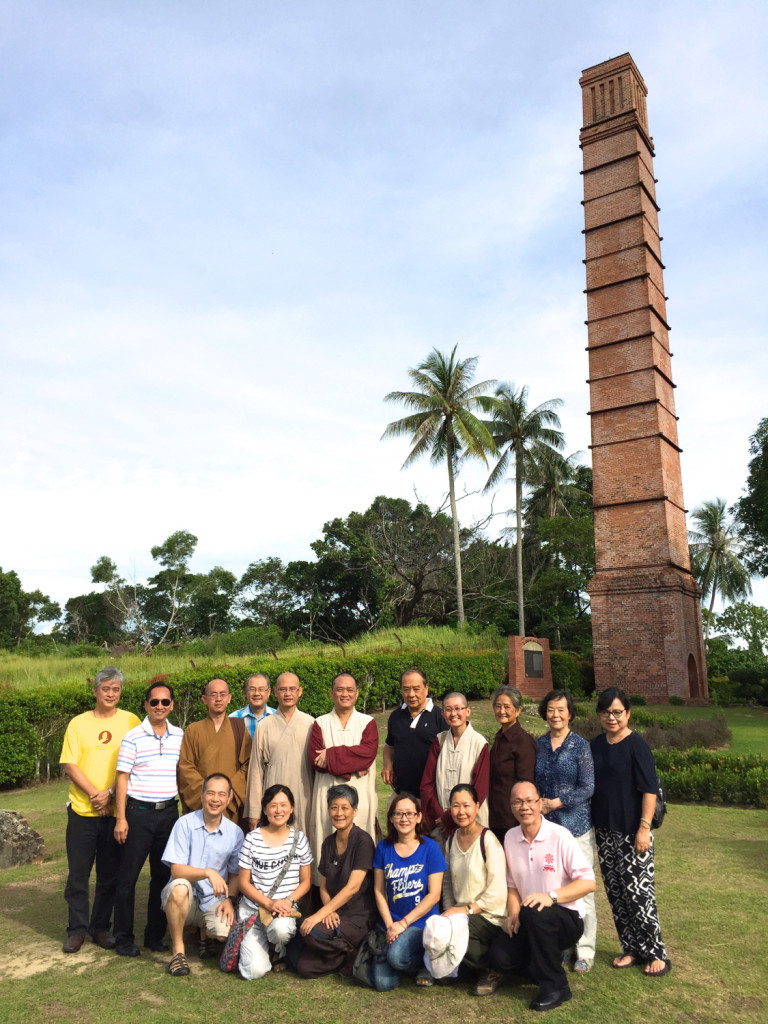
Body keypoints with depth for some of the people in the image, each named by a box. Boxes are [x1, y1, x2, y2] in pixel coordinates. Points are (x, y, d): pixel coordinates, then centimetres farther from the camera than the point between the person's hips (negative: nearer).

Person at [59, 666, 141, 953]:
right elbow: (70, 766, -2)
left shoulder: (130, 721, 0)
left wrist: (110, 792, -14)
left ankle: (101, 928, 24)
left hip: (116, 810, 0)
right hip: (82, 809, 0)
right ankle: (77, 930, 21)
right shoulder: (78, 723, 3)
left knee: (109, 875, 9)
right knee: (78, 873, 6)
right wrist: (94, 794, -12)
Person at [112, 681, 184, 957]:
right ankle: (124, 937, 18)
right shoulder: (133, 737, -6)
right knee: (128, 876, 3)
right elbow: (122, 778, -5)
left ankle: (155, 935, 24)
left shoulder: (180, 736, 4)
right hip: (138, 812, -3)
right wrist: (121, 818, -8)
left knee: (163, 876, 10)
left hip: (169, 812, 4)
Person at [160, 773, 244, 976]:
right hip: (185, 899, -2)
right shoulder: (185, 824, -11)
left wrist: (229, 899, -11)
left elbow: (235, 874, 8)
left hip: (214, 901, 2)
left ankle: (205, 932, 13)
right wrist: (208, 872, -31)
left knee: (225, 931, -27)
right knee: (179, 887, -35)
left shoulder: (235, 833, -3)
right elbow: (176, 870, -16)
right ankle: (178, 950, -12)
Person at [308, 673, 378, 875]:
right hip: (328, 795, 1)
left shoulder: (367, 723, 7)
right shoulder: (320, 724, 8)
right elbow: (315, 760, -5)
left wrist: (331, 755, -13)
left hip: (360, 795, 0)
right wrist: (352, 764, -12)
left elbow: (368, 752, -11)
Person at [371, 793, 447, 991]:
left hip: (421, 923, -3)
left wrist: (404, 923, -12)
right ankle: (415, 963, 19)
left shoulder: (430, 848, -6)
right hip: (392, 924, 3)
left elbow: (434, 895, -9)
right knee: (382, 983, -12)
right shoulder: (384, 848, 3)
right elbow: (379, 890, 5)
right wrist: (389, 925, -7)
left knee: (397, 955, -31)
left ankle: (424, 963, 3)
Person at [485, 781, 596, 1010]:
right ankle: (543, 968, 12)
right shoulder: (510, 837, 2)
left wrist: (551, 896, -29)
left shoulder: (560, 836, -14)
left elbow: (588, 882, -17)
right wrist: (513, 914, -8)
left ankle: (555, 986, -13)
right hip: (529, 923, 5)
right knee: (499, 956, -20)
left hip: (566, 919, -4)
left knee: (533, 913, -35)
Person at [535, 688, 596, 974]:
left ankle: (585, 950, 14)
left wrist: (555, 803, -11)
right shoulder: (538, 745, 7)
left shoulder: (580, 745, -4)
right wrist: (537, 804, -4)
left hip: (576, 824, -3)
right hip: (545, 825, 3)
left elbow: (587, 788, -7)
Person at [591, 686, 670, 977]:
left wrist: (644, 828, -18)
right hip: (605, 831, 6)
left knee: (638, 892, -2)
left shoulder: (636, 745, -11)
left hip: (632, 833, -6)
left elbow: (649, 789, -14)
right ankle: (632, 949, 25)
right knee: (615, 893, 11)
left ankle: (656, 954, 14)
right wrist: (593, 823, 11)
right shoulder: (596, 745, 6)